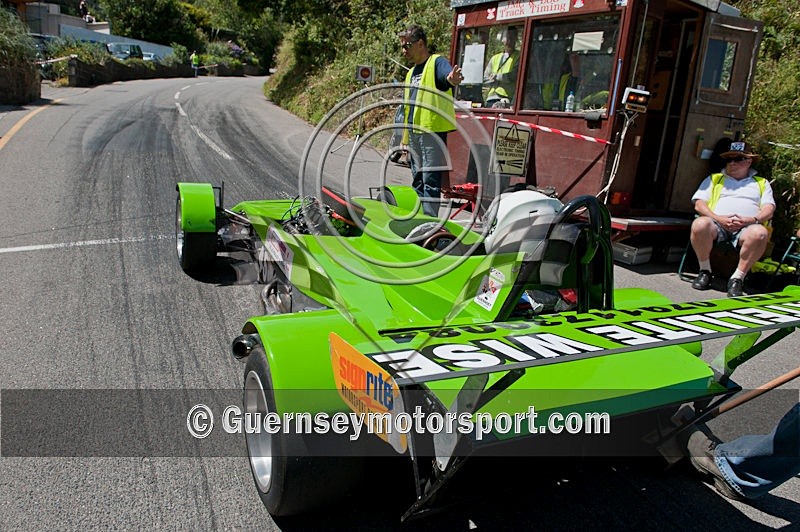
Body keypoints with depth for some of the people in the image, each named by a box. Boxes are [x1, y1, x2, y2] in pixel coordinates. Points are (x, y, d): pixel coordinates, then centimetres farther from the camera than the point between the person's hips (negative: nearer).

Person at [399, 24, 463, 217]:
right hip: (414, 133, 9)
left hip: (432, 130, -9)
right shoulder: (411, 73, 22)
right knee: (417, 181, 14)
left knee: (430, 180, -10)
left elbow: (447, 73, -28)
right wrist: (405, 138, 23)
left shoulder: (437, 62, -4)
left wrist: (452, 79, -52)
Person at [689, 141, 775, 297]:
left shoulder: (761, 183, 28)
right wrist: (718, 219, -8)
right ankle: (705, 271, -17)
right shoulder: (714, 179, 26)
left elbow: (769, 209, 13)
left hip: (747, 228, 0)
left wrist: (752, 220, -10)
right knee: (700, 224, -36)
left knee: (760, 233, -37)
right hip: (717, 225, 0)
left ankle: (737, 278, -25)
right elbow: (699, 204, 11)